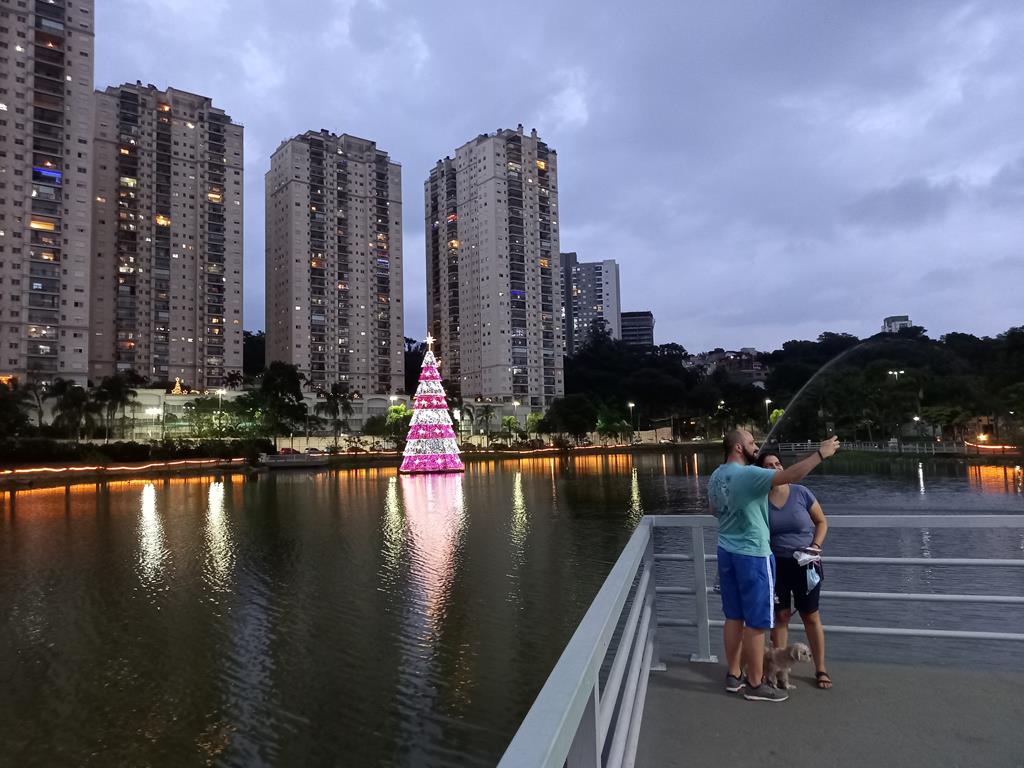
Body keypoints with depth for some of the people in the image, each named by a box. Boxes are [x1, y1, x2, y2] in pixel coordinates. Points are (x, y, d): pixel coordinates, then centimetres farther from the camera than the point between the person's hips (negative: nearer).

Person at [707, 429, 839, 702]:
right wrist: (820, 454, -20)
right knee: (756, 622, 4)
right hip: (752, 555, -8)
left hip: (727, 552, 8)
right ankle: (755, 684, 14)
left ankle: (734, 675, 26)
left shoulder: (716, 476, 6)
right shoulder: (748, 474, -21)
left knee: (734, 617, 16)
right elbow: (789, 476, -29)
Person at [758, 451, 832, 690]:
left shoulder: (801, 493, -8)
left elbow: (822, 522, 3)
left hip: (804, 565, 0)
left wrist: (816, 545, -12)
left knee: (811, 617, 9)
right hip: (775, 565, 0)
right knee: (781, 616, 8)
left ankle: (821, 669, 22)